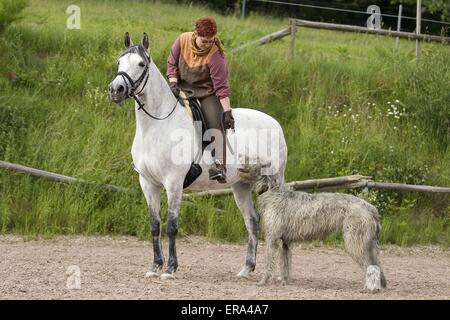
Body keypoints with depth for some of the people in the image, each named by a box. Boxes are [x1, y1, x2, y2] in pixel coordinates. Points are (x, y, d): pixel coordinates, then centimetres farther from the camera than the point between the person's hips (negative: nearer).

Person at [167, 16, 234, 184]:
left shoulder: (215, 55, -21)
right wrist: (173, 83, -13)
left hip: (206, 91, -4)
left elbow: (221, 86, -19)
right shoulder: (183, 40, -12)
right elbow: (172, 63, 3)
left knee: (215, 123, -23)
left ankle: (219, 165, -31)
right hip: (182, 87, 4)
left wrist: (227, 112, -23)